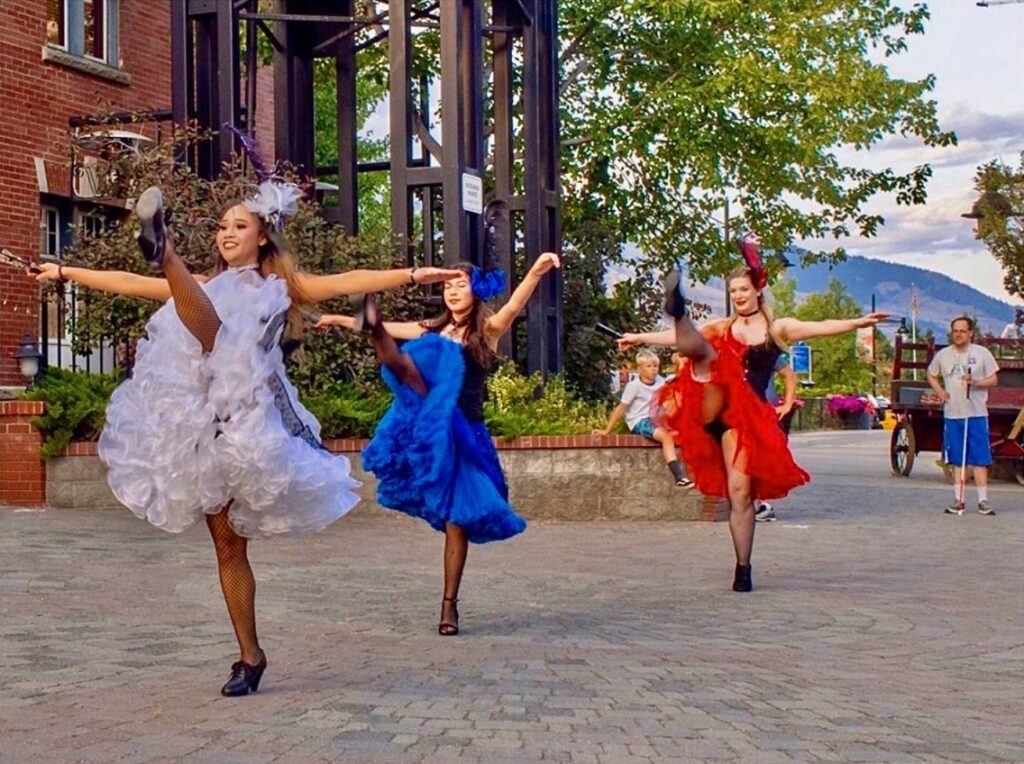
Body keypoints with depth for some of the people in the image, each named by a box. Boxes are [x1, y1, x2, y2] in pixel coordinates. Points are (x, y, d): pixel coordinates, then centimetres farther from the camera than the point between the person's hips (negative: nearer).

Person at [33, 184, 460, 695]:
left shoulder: (281, 285, 10)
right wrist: (65, 273, 25)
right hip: (205, 429, 5)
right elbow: (127, 284, 27)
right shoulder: (205, 288, 24)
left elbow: (348, 282, -3)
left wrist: (411, 276, -15)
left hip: (251, 419, -5)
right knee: (228, 545, 2)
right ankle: (249, 656, 7)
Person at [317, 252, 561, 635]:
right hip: (428, 426, 2)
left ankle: (450, 603, 5)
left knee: (457, 518, -1)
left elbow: (514, 307, -19)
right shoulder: (433, 330, 13)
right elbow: (392, 329, 25)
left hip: (463, 432, -2)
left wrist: (535, 273, -39)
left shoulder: (488, 330, 2)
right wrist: (340, 319, 34)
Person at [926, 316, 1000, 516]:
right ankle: (959, 499, 11)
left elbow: (993, 380, 1)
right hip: (952, 413, 3)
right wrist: (939, 391, 5)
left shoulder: (982, 353, 0)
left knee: (980, 458, -5)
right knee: (957, 460, 7)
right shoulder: (943, 355, 7)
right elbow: (931, 375, 22)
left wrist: (976, 382, -18)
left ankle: (983, 500, -2)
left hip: (977, 413, -3)